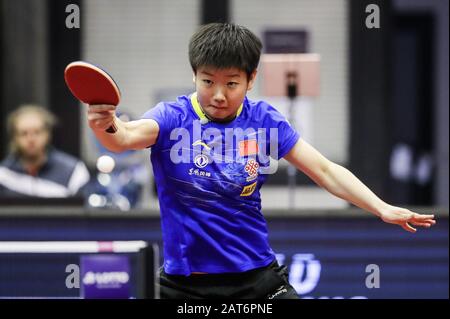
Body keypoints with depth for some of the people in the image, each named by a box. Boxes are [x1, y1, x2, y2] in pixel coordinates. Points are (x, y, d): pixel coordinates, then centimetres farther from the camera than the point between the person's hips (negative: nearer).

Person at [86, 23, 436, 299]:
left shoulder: (263, 120, -3)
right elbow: (126, 136, -30)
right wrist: (106, 127, -54)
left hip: (258, 274, 2)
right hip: (185, 283, -2)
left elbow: (325, 170, -2)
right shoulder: (173, 118, -10)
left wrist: (381, 208, -16)